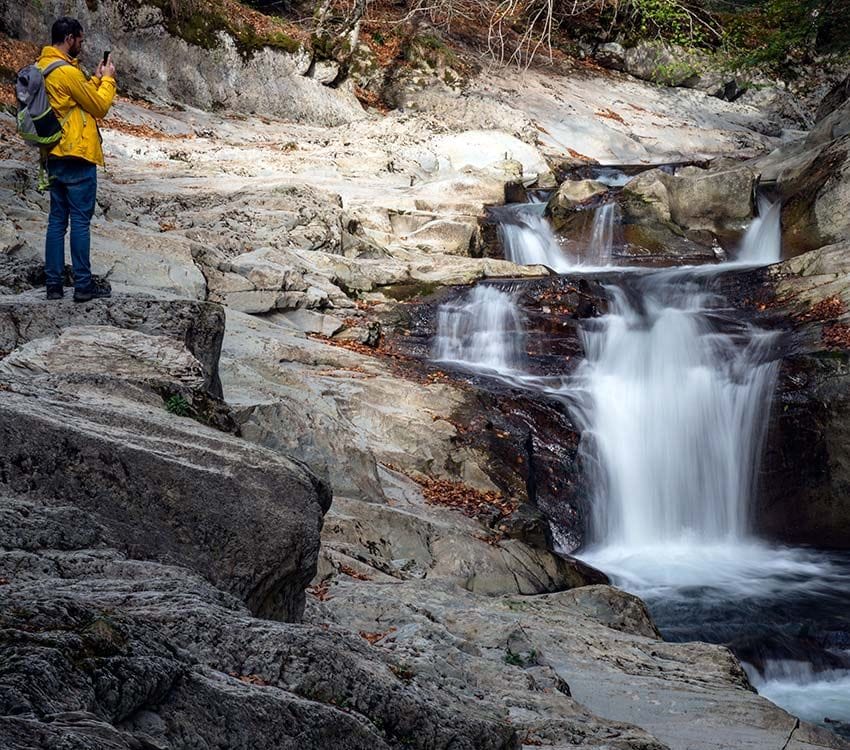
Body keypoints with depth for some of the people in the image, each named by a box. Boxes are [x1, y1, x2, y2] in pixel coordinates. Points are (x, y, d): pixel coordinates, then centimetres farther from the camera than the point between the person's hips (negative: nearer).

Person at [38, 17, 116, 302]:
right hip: (77, 157, -9)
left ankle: (54, 283, 11)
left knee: (57, 220, 10)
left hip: (55, 156, 9)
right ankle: (83, 284, 2)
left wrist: (96, 79, 15)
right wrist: (108, 79, 5)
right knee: (80, 221, -3)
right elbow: (100, 107, -8)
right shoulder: (67, 72, -18)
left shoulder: (42, 67, 11)